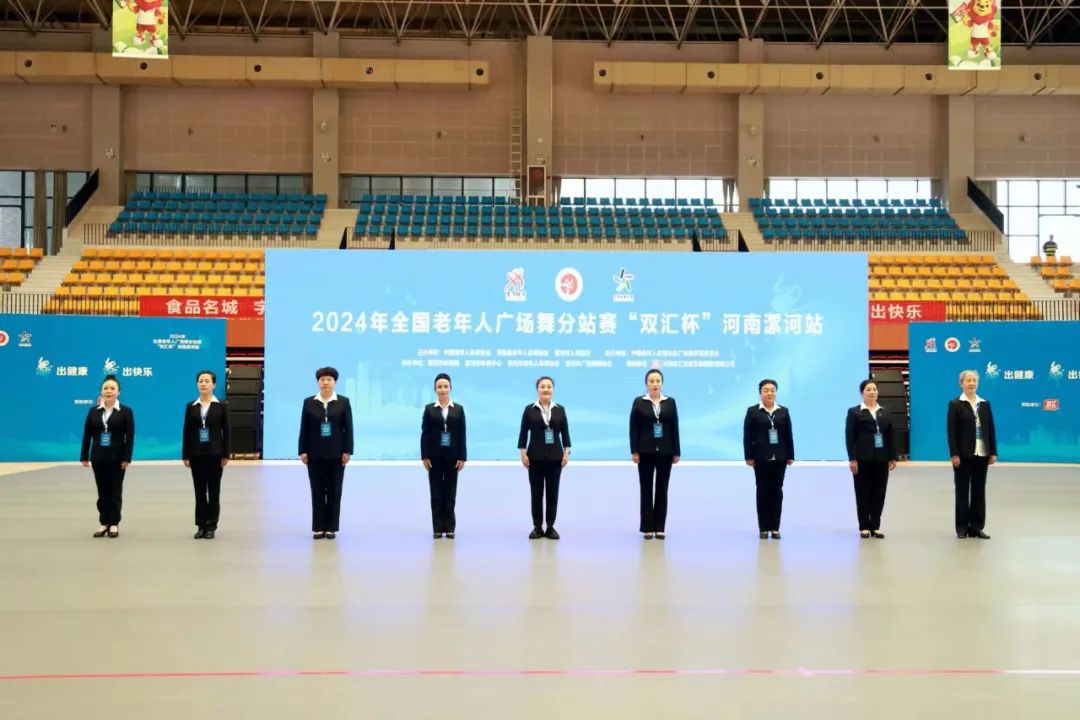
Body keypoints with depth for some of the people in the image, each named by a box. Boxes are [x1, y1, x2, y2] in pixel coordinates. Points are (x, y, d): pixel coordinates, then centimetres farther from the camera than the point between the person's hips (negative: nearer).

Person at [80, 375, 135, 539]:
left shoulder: (126, 411, -3)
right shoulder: (93, 411, 6)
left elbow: (130, 436, -7)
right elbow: (87, 435, 5)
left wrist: (127, 458, -13)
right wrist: (84, 456, 0)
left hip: (117, 458, -3)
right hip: (98, 457, 3)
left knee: (115, 491, 4)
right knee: (102, 491, 7)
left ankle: (114, 523, 10)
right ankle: (104, 523, 14)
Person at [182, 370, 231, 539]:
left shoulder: (221, 406, 0)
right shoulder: (191, 407, 5)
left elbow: (226, 431, -2)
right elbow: (187, 432, 5)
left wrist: (226, 454, -7)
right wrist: (185, 455, 1)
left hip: (215, 454, -2)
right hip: (196, 454, 2)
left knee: (214, 491, 3)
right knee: (199, 491, 6)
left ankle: (211, 526, 9)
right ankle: (201, 525, 12)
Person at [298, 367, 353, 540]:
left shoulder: (343, 402, 1)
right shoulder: (309, 402, 4)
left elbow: (348, 428, -1)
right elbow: (304, 428, 3)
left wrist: (347, 451, -7)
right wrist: (303, 451, -3)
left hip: (336, 453, -1)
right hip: (315, 454, 1)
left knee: (334, 491, 3)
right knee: (317, 491, 3)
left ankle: (331, 527, 10)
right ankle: (318, 527, 8)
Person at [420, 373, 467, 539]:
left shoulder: (458, 409, 4)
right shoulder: (429, 409, 2)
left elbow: (462, 435, 2)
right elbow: (424, 433, 0)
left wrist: (462, 457, -4)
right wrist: (425, 456, -7)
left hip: (452, 456, 1)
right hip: (434, 456, -1)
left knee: (450, 492, 3)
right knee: (436, 492, 2)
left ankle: (450, 527, 8)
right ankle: (438, 528, 6)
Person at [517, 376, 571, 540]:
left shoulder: (560, 409, 4)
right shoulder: (530, 409, 0)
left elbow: (565, 432, 5)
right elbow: (523, 433, -1)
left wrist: (566, 452, -2)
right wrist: (523, 453, -6)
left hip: (555, 456, 1)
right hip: (535, 456, -1)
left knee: (553, 492, 4)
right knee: (536, 492, 2)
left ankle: (551, 527, 11)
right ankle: (537, 527, 9)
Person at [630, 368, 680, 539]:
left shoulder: (670, 402, 5)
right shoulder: (639, 402, 0)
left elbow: (674, 428, 5)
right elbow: (634, 428, -2)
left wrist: (676, 452, 1)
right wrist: (634, 451, -9)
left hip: (665, 452, 2)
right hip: (646, 452, -2)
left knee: (662, 489, 4)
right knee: (646, 489, 1)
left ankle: (660, 527, 10)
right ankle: (647, 527, 6)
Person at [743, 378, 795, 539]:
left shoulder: (783, 411, 7)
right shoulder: (753, 411, 0)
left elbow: (788, 435, 7)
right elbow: (747, 436, -2)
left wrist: (791, 456, 3)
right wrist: (749, 457, -8)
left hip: (779, 458, 2)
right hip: (761, 458, -2)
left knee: (777, 491, 5)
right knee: (763, 491, 1)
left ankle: (775, 527, 11)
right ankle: (763, 528, 6)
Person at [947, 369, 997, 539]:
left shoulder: (985, 404, 10)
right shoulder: (955, 404, -2)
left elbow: (991, 429, 9)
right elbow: (951, 431, -7)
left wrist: (993, 452, 3)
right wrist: (954, 454, -14)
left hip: (981, 454, 4)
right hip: (963, 455, -4)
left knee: (979, 491, 7)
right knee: (962, 491, 3)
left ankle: (976, 527, 13)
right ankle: (962, 527, 8)